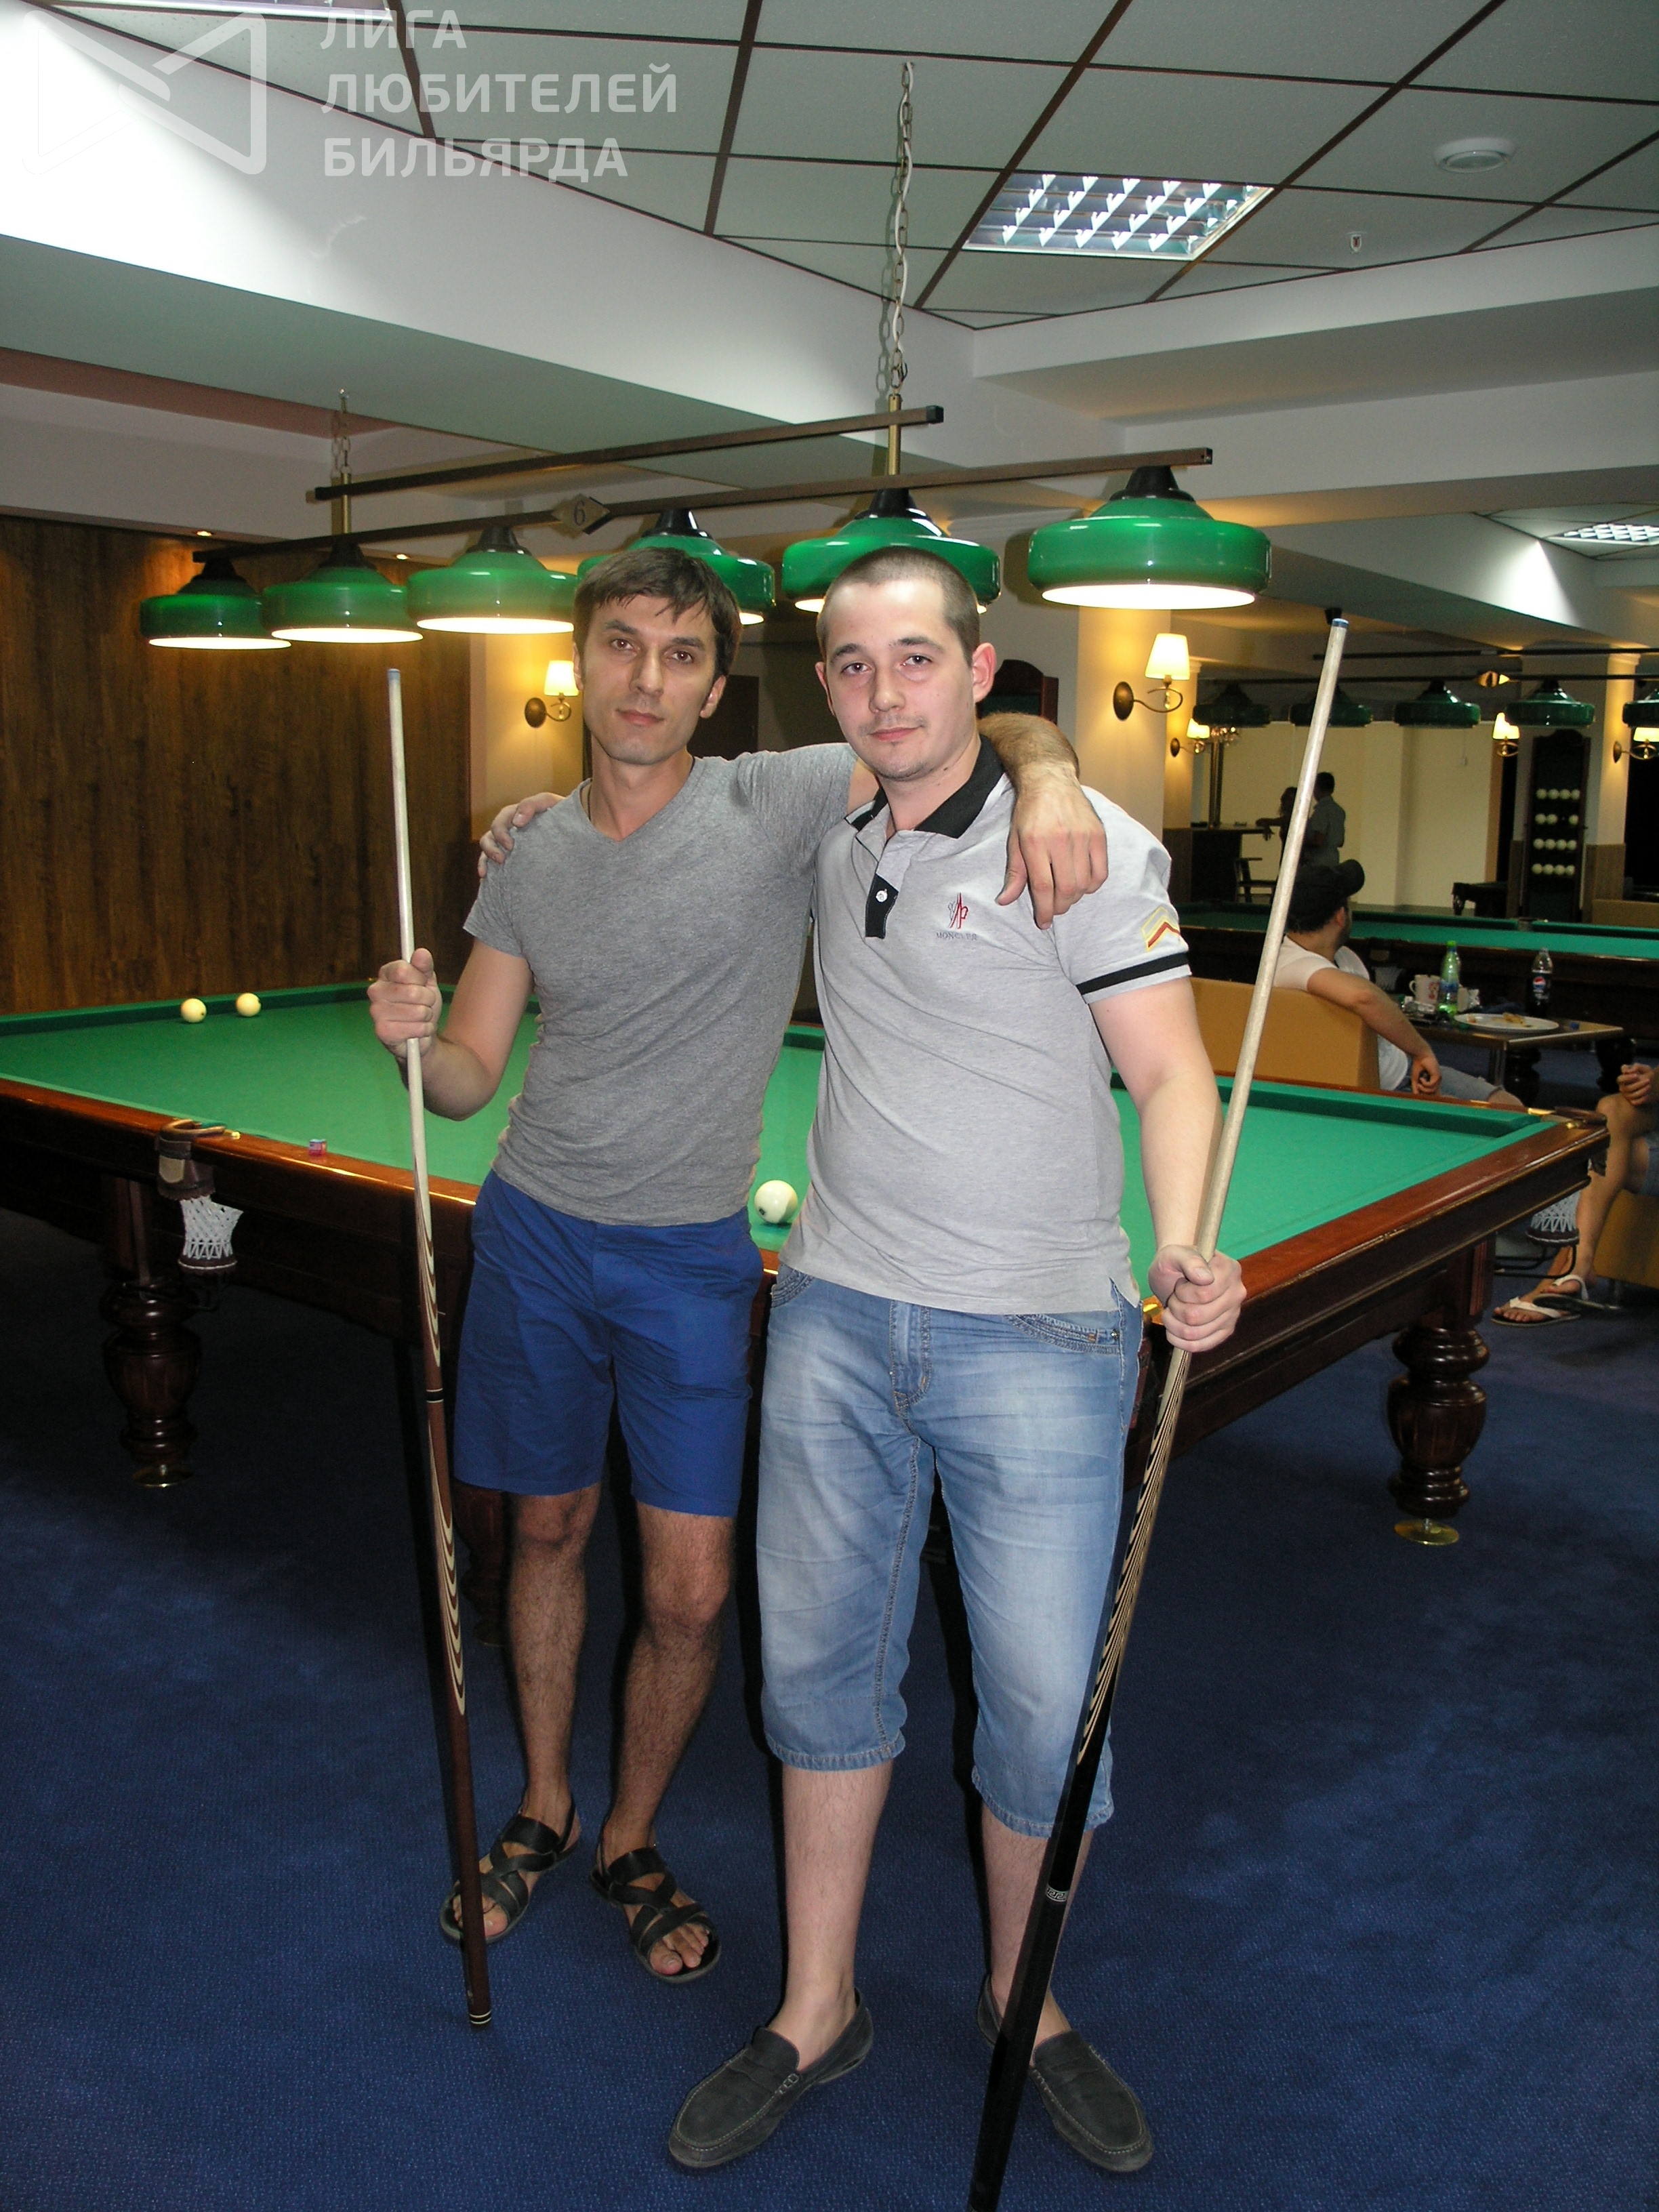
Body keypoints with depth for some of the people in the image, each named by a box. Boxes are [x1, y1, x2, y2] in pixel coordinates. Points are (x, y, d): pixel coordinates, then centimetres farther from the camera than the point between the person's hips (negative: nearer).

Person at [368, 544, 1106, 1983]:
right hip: (535, 1230, 3)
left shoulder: (776, 803, -11)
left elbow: (997, 733, -11)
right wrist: (414, 1038, -18)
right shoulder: (531, 858, 1)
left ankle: (633, 1840, 28)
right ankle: (542, 1809, 40)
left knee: (691, 1591, 0)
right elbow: (471, 1078, 5)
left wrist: (1049, 779, -34)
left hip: (692, 1257, -2)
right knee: (549, 1530, 17)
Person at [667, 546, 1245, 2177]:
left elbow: (1170, 1071, -11)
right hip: (836, 1319, 5)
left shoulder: (1087, 845, -10)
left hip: (1035, 1345, -4)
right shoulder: (823, 829, 7)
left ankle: (1022, 1999, 33)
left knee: (1047, 1703, 5)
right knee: (821, 1665, 13)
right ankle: (817, 2011, 33)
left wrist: (1183, 1253, -29)